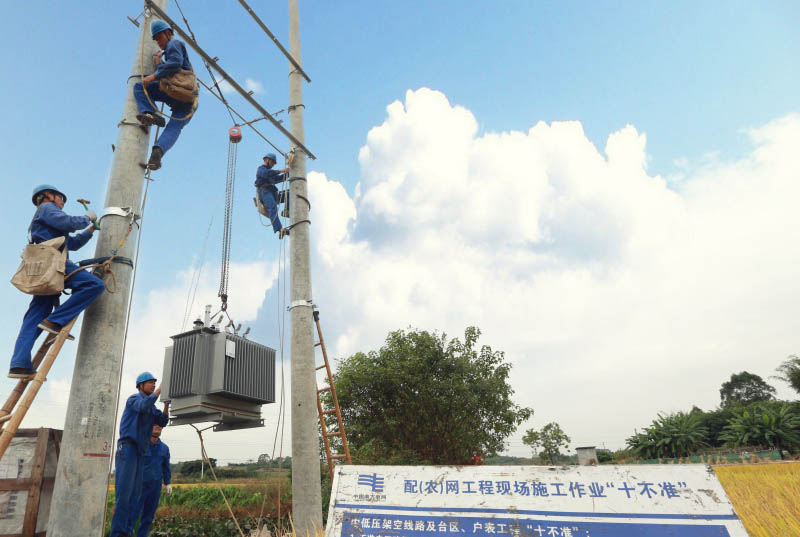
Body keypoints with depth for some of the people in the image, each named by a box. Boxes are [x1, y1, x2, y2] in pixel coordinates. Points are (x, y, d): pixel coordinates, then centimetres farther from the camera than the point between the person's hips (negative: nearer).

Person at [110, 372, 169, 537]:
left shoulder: (151, 407, 21)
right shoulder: (134, 398, -4)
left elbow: (162, 421, 9)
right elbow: (143, 406, -28)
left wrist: (167, 403, -5)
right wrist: (161, 389, -24)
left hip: (140, 452, 8)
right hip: (127, 448, -8)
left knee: (135, 494, 3)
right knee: (124, 491, -12)